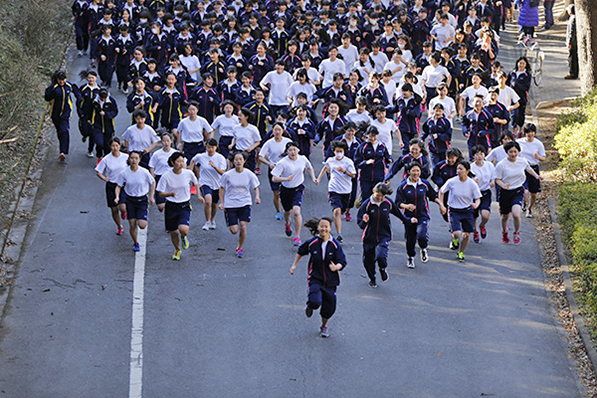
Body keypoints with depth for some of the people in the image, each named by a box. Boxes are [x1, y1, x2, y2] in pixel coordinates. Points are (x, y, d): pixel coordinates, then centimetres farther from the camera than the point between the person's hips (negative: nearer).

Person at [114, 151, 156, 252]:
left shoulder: (144, 172, -13)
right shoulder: (124, 173, -10)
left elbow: (153, 182, 3)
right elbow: (118, 186, 0)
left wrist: (151, 197, -1)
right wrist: (117, 197, -18)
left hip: (142, 200, -1)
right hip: (130, 200, 1)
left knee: (142, 225, -11)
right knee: (132, 225, 0)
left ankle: (144, 219, 26)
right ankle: (135, 243, 25)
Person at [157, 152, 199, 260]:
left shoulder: (188, 173, -8)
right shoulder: (166, 176, -12)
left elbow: (195, 183, 14)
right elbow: (161, 193, -7)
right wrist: (170, 194, -26)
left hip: (185, 206, 0)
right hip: (171, 206, 0)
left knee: (183, 230, -22)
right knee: (173, 232, 7)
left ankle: (184, 237, 18)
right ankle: (177, 250, 39)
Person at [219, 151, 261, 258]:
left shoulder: (249, 174, -4)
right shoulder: (228, 175, -7)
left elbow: (256, 188, 7)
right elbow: (222, 188, 5)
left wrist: (257, 197, -13)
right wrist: (221, 203, 0)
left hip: (245, 204, 1)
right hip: (230, 204, -1)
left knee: (243, 228, -12)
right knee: (234, 230, -5)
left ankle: (239, 248, 11)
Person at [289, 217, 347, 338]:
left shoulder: (335, 245, -8)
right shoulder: (312, 243, -7)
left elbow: (342, 262, -7)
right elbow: (300, 251, 15)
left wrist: (336, 267, -29)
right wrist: (294, 265, 17)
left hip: (330, 281, 2)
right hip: (315, 279, -2)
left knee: (329, 307, 9)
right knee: (315, 302, -25)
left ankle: (324, 326, 41)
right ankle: (310, 306, 15)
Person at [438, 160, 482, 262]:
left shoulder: (472, 184, -12)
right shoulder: (452, 182, -13)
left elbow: (478, 199, -3)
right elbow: (441, 191, 3)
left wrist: (476, 204, -26)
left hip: (467, 211, 2)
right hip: (454, 211, -2)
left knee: (466, 235, 3)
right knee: (457, 233, -19)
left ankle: (461, 253, 29)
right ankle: (454, 240, 19)